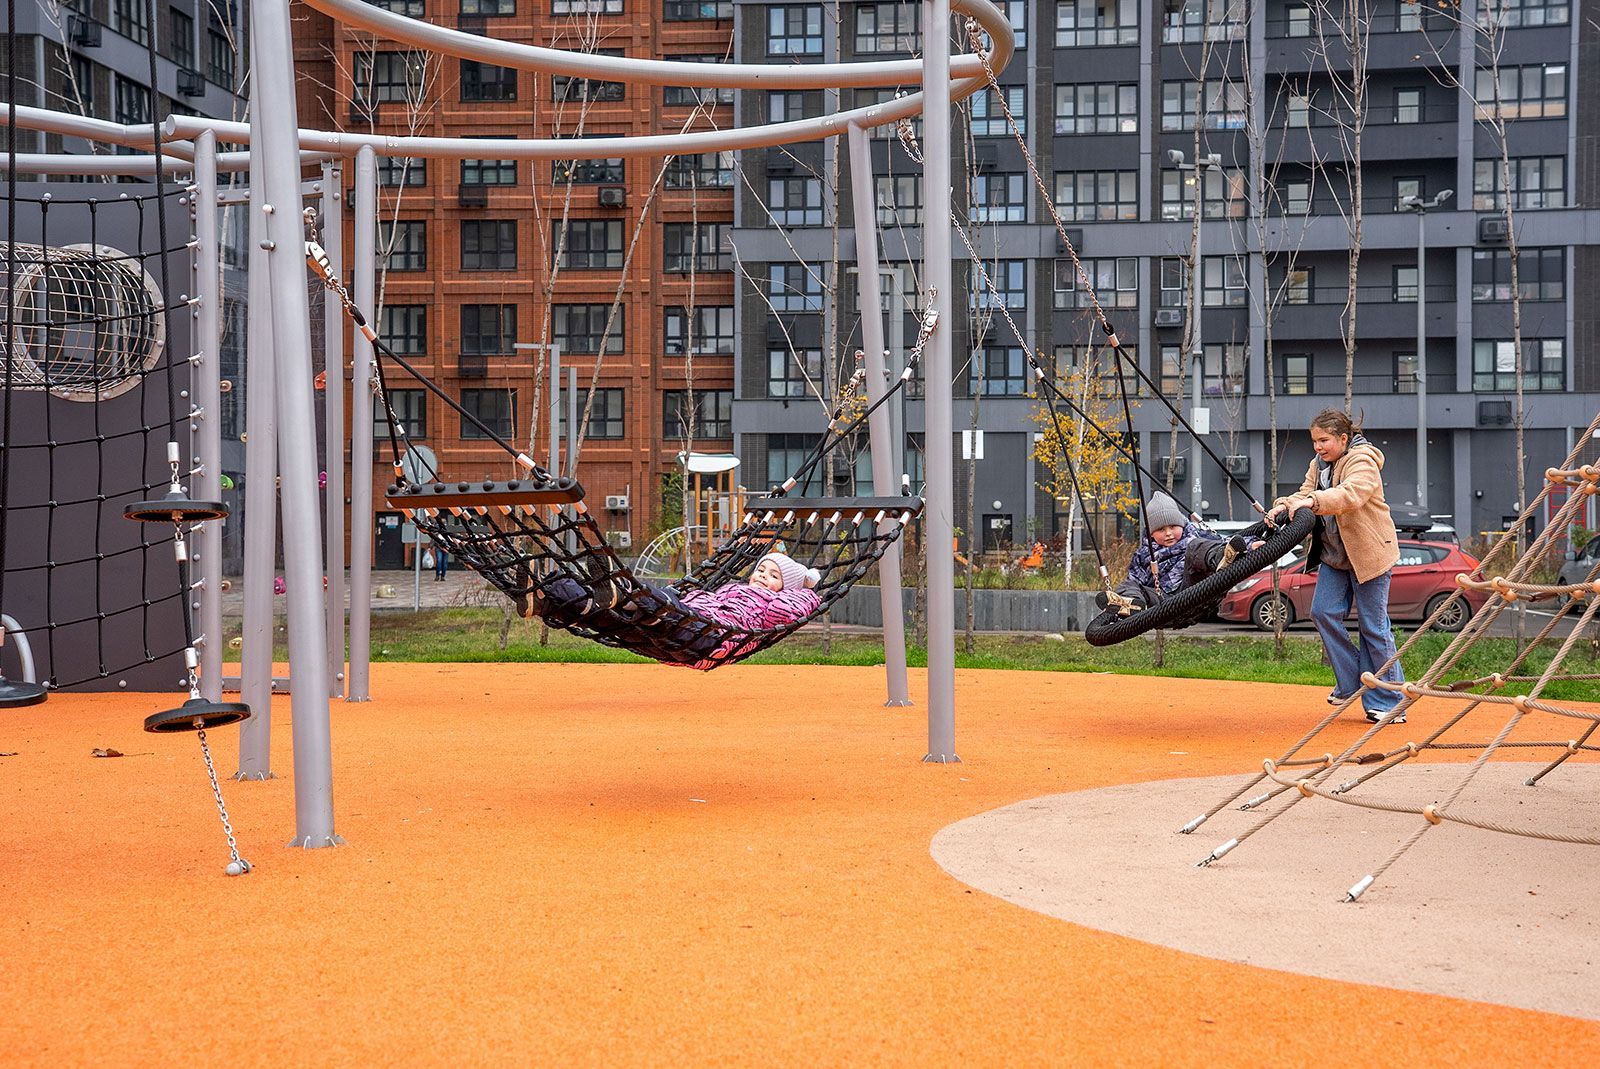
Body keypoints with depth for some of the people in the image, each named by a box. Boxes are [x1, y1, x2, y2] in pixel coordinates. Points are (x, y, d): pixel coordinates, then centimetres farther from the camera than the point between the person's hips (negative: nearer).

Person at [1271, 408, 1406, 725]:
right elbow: (1305, 494, 3)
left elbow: (1351, 495, -34)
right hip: (1333, 554, 8)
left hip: (1368, 552, -8)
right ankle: (1351, 683, 10)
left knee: (1373, 626, -4)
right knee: (1323, 612, -4)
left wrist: (1312, 501, -46)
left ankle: (1389, 704, 3)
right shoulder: (1318, 465, 11)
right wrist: (1284, 506, -19)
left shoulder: (1362, 461, -16)